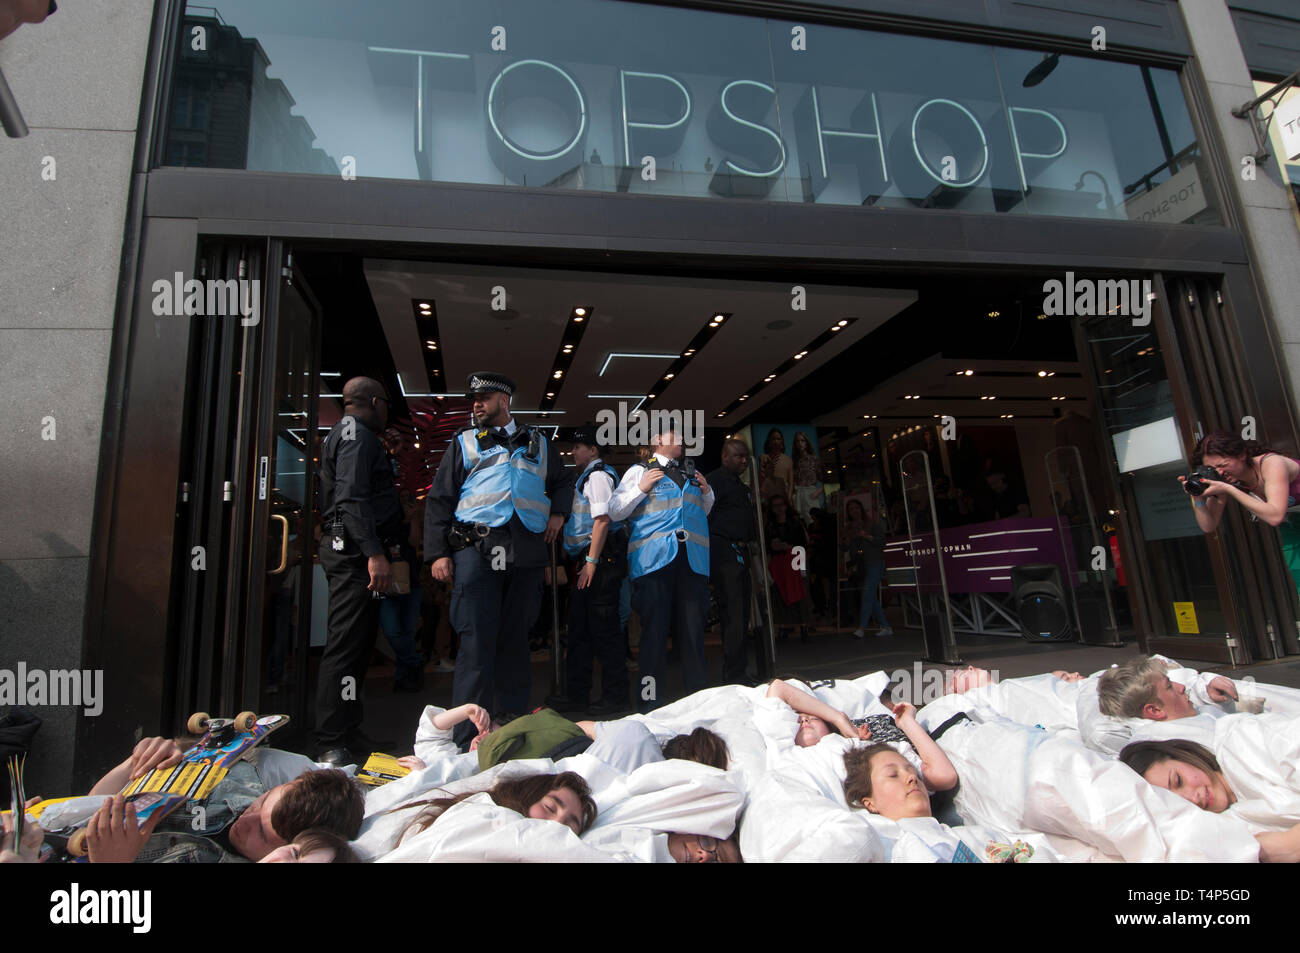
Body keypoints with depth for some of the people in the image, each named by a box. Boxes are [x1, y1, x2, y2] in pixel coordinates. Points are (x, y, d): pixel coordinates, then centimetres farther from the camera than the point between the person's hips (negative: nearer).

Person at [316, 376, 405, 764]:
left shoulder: (346, 433, 25)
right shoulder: (356, 433, -7)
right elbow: (353, 498, -20)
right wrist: (374, 552, -27)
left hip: (351, 552, 11)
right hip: (354, 549, -11)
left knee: (360, 641, 13)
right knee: (347, 643, -10)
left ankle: (347, 731, 21)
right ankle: (332, 743, -5)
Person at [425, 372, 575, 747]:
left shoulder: (537, 444, 20)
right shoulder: (464, 443, 14)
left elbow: (563, 481, 34)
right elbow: (439, 500, 8)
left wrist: (558, 514, 14)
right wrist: (438, 553, -2)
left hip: (526, 552, 2)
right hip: (476, 549, -2)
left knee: (515, 639, 9)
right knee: (477, 642, -7)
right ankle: (468, 736, 0)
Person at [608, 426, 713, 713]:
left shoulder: (690, 474, 26)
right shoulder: (639, 471, 10)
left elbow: (703, 512, 35)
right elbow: (614, 511, 3)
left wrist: (707, 492, 17)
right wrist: (641, 489, -7)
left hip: (692, 559, 5)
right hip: (653, 559, -4)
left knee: (692, 630, 6)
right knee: (654, 630, -4)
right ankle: (650, 701, 6)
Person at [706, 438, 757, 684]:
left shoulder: (742, 487, 23)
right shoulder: (715, 480, -6)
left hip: (740, 553, 10)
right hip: (724, 551, -10)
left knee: (742, 615, 12)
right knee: (732, 614, -10)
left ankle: (737, 673, 22)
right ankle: (734, 676, -5)